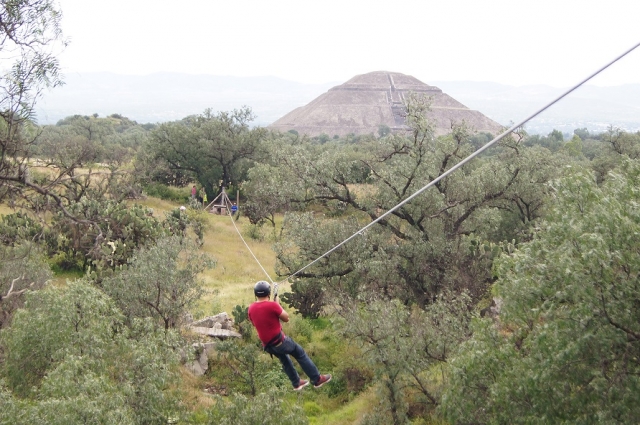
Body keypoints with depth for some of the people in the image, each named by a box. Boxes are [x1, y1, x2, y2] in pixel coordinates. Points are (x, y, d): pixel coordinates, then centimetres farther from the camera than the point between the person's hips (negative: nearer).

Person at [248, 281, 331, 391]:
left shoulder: (251, 308, -3)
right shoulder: (272, 305, -22)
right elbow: (286, 318, -8)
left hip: (267, 345, 7)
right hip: (279, 341, -6)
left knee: (284, 360, 30)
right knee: (300, 354, 12)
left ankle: (296, 383, 39)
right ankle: (317, 379, 18)